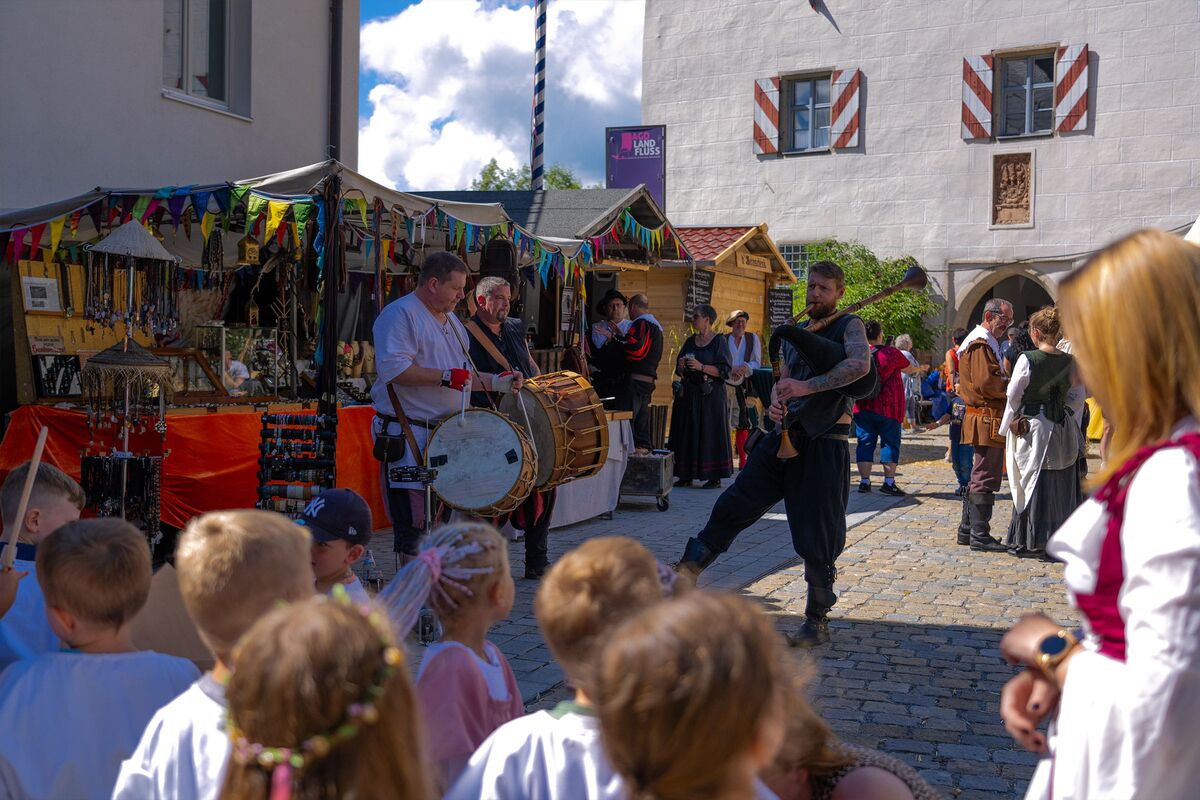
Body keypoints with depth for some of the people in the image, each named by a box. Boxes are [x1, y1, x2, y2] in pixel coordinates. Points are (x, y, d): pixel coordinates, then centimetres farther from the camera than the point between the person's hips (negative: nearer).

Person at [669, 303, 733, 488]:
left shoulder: (718, 341, -4)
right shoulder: (690, 341, 14)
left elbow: (724, 370, -10)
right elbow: (679, 371, 18)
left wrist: (701, 367, -18)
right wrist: (681, 366, -4)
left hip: (710, 396, -6)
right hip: (688, 394, 6)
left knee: (710, 433, -6)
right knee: (687, 433, 4)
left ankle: (715, 477, -2)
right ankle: (686, 475, 9)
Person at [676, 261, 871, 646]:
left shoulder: (848, 326, -4)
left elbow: (860, 364, -24)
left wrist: (807, 387, -31)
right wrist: (776, 402, -4)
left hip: (825, 441, -6)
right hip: (787, 435, 6)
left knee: (817, 535, -2)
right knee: (734, 503, 5)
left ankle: (818, 621, 11)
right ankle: (686, 573, 16)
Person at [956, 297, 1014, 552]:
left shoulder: (985, 342, 22)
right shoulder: (981, 344, -13)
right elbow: (985, 383, -21)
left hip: (981, 419, 11)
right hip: (987, 419, -11)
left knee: (978, 478, 15)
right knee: (986, 478, -7)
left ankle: (967, 530, 21)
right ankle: (980, 535, -4)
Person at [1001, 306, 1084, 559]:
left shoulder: (1027, 359, -12)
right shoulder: (1070, 362, 1)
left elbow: (1013, 395, -7)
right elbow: (1078, 398, 6)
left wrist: (1010, 422, 8)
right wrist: (1072, 424, 16)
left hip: (1033, 426, -4)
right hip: (1063, 429, 4)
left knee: (1033, 482, 4)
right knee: (1062, 485, 12)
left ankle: (1030, 541, 7)